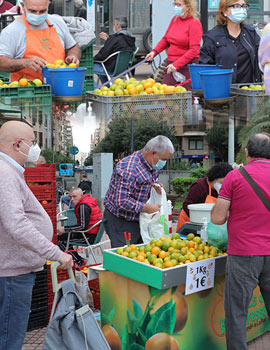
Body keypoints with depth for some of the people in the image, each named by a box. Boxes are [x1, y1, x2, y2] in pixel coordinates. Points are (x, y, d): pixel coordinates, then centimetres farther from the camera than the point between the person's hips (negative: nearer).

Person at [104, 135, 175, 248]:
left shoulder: (152, 166, 4)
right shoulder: (129, 168, -27)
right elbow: (122, 201, -31)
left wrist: (154, 185, -1)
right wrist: (148, 208, -24)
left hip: (139, 220, 9)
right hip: (120, 222, -9)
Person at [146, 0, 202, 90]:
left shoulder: (194, 23, -8)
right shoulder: (175, 19, 11)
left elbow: (194, 50, -15)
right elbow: (165, 39, 23)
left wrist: (176, 65, -19)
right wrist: (154, 51, 6)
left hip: (186, 67, -6)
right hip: (171, 65, 6)